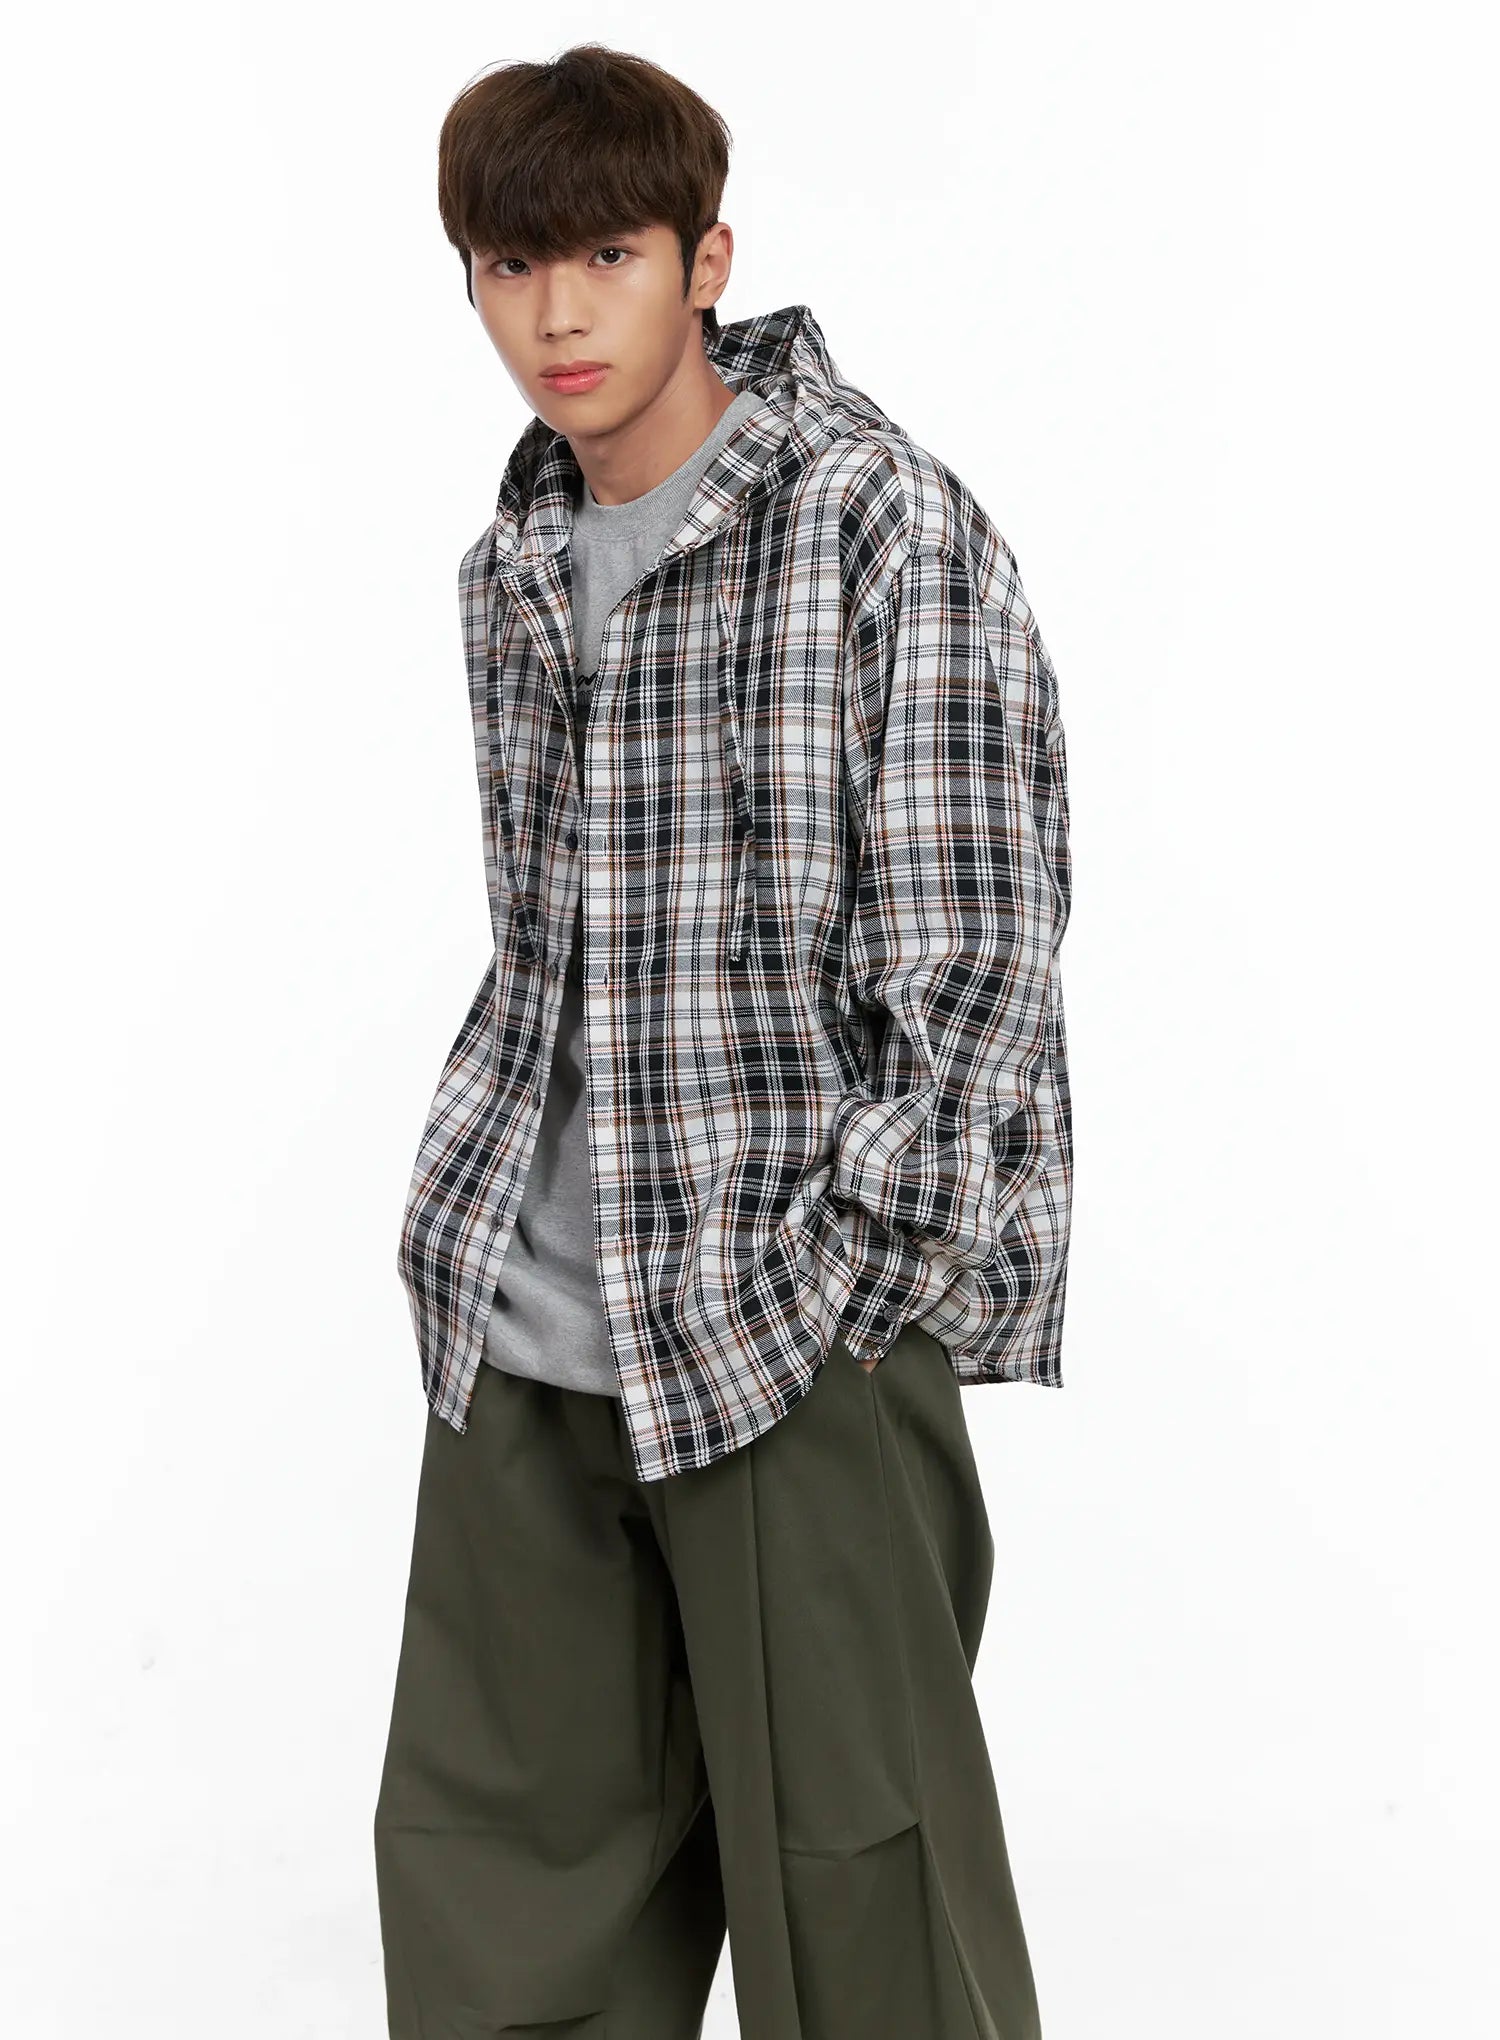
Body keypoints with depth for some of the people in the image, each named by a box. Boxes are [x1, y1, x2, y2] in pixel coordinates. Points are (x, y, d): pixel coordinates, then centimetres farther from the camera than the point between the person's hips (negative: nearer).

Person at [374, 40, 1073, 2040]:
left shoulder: (880, 521, -10)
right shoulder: (511, 567, 12)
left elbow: (976, 947, -13)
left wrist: (851, 1271, -15)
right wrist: (477, 1205, 12)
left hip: (793, 1334, -6)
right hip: (521, 1342, 7)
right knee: (492, 1871, 14)